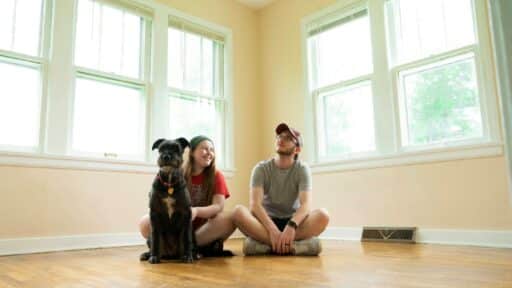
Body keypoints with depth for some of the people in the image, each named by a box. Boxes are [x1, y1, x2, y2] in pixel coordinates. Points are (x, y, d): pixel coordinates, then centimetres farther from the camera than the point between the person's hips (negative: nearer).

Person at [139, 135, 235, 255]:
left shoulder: (216, 176, -2)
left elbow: (218, 206, -14)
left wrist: (196, 211, -34)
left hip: (203, 228, -1)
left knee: (228, 219, -29)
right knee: (145, 223, -24)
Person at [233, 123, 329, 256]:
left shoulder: (302, 169, -4)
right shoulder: (261, 168, -4)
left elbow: (306, 204, -18)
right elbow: (254, 204, -18)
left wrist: (291, 226, -39)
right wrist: (273, 230, -35)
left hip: (293, 221, 0)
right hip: (267, 221, 0)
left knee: (322, 215, -30)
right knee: (238, 211, -30)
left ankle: (264, 243, -33)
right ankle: (292, 245, -35)